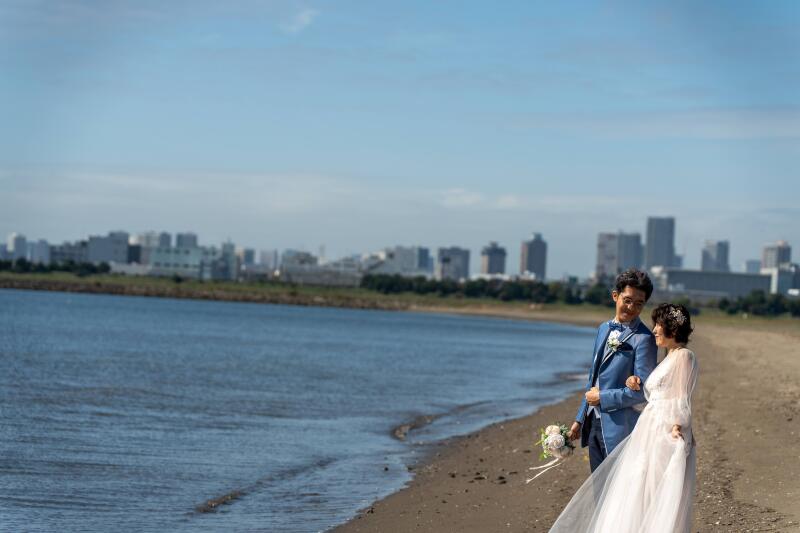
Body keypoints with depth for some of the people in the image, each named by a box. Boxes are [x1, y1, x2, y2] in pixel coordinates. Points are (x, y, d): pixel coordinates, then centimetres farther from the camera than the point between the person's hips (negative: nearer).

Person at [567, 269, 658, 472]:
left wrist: (602, 398, -12)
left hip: (620, 427, -8)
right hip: (594, 423, 8)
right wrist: (580, 419, 20)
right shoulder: (604, 329, 13)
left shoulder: (643, 339, -13)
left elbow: (642, 390, -17)